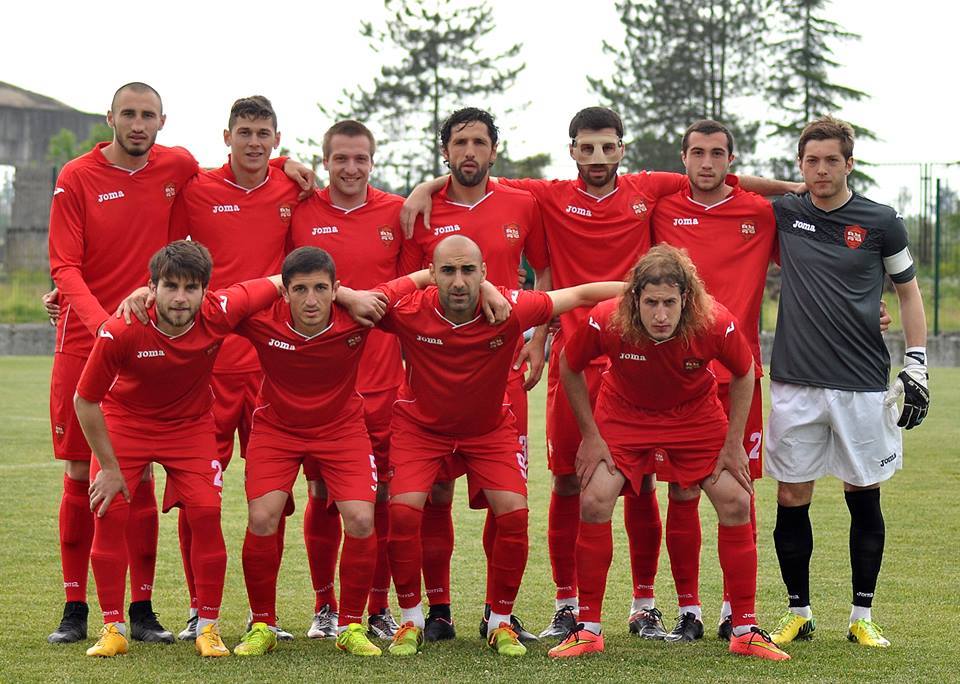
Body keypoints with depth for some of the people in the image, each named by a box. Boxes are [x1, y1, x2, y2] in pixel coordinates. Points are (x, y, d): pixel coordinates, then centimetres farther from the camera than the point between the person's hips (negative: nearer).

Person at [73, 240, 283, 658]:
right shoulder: (121, 332, -31)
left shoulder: (219, 313, -27)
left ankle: (208, 628, 2)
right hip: (124, 419, -1)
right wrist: (108, 466, -14)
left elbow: (280, 283, -9)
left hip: (190, 424, 1)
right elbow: (85, 400, -19)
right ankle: (113, 629, 0)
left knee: (206, 512, -12)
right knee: (109, 512, -13)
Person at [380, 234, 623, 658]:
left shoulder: (510, 309, -26)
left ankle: (500, 622, 6)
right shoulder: (408, 311, -27)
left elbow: (581, 294, -15)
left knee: (514, 512, -14)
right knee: (404, 509, -18)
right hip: (420, 424, -1)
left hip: (489, 427, 1)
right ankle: (411, 622, 2)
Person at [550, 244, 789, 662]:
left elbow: (744, 375, -7)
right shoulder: (605, 321, -31)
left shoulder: (716, 324, -30)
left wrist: (733, 443, -7)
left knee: (736, 503, -9)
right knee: (594, 502, -15)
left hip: (696, 416, 1)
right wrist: (590, 436, -8)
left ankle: (745, 631, 5)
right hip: (624, 414, 0)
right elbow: (569, 368, -9)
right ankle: (588, 629, -1)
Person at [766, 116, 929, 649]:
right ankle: (799, 614, 16)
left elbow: (908, 289, 9)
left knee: (864, 496, 5)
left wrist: (916, 367, 3)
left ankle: (863, 617, 15)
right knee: (791, 499, 3)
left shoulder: (880, 222, 0)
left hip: (863, 385, -1)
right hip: (795, 384, 1)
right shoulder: (784, 214, 4)